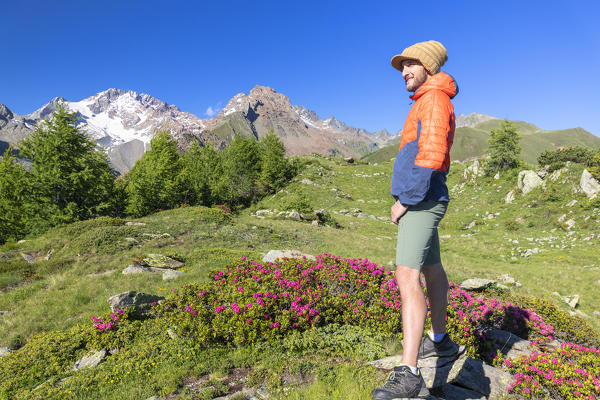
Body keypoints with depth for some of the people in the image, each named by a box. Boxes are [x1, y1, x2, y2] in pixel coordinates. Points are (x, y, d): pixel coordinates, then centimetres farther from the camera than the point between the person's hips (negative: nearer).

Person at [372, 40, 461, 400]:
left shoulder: (434, 99, -10)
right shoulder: (426, 103, 22)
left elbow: (431, 157, -22)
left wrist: (405, 200, -18)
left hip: (421, 202, -11)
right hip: (422, 201, 11)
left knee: (408, 276, -18)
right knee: (432, 270, 19)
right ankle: (439, 340, 37)